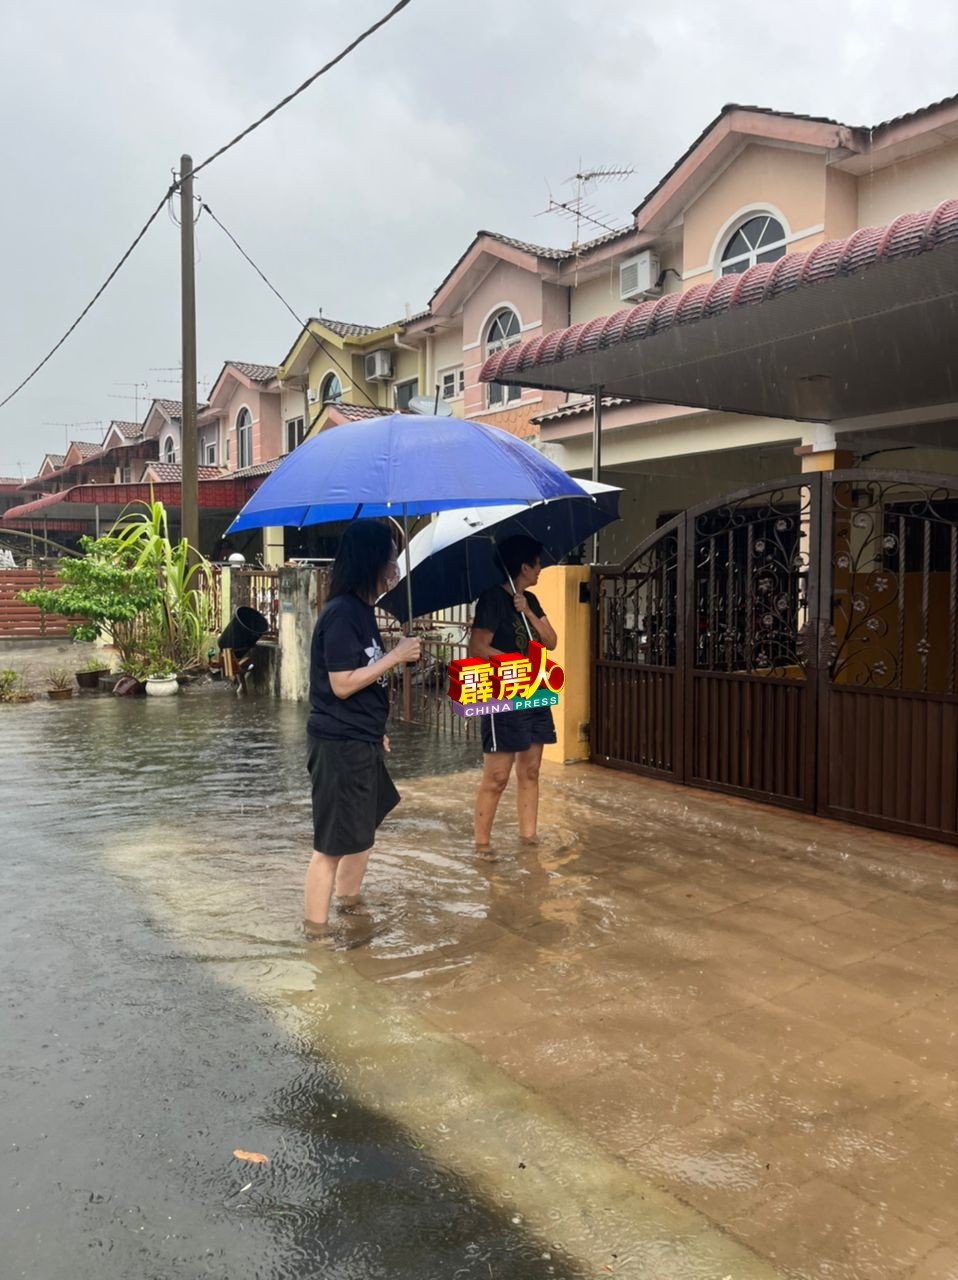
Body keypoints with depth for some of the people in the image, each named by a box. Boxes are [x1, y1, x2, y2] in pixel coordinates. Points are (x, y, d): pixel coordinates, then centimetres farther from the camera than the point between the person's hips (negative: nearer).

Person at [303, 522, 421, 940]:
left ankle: (349, 900, 39)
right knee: (333, 840, -1)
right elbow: (341, 685, -22)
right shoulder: (341, 613, -20)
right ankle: (315, 929, 11)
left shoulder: (360, 609, 9)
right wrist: (395, 657, -17)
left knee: (363, 828, 22)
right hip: (339, 745, -10)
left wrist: (376, 732, 22)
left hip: (360, 741, 10)